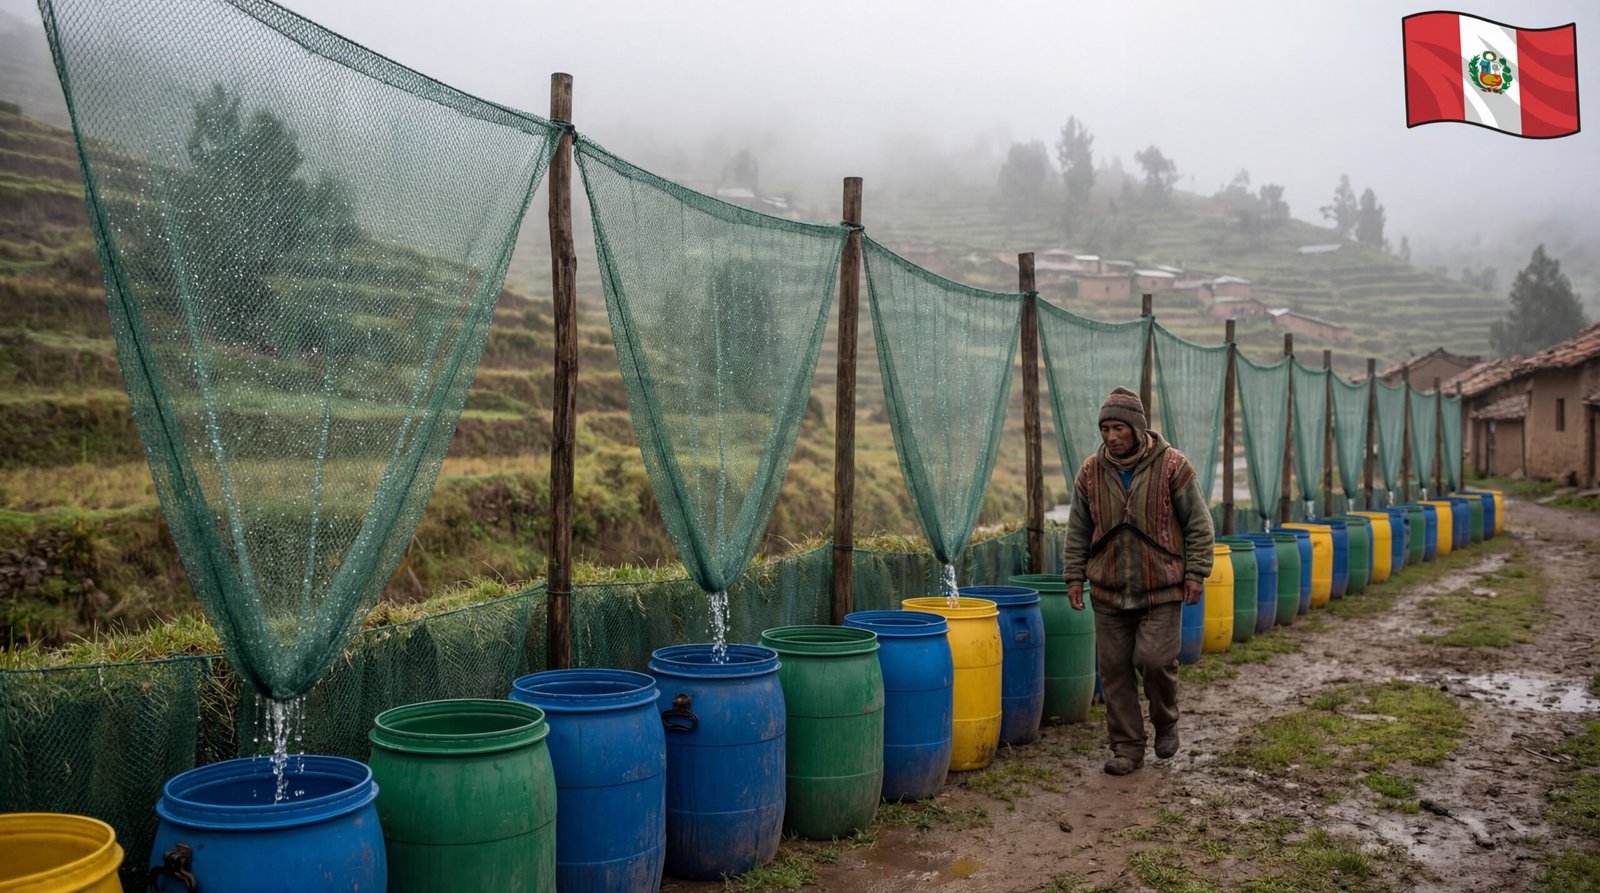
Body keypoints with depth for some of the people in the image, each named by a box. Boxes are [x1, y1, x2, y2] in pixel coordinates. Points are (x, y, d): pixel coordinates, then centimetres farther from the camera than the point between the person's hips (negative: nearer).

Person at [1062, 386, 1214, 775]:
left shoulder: (1172, 465, -7)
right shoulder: (1091, 472, 2)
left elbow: (1198, 524, -2)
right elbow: (1078, 532, 10)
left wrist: (1195, 573, -7)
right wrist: (1074, 577, 7)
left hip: (1162, 589, -3)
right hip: (1109, 592, 3)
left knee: (1156, 660, -10)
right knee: (1115, 670, 5)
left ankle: (1166, 723, 20)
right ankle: (1127, 747, 18)